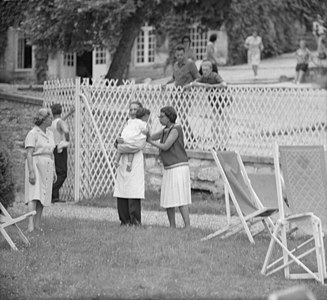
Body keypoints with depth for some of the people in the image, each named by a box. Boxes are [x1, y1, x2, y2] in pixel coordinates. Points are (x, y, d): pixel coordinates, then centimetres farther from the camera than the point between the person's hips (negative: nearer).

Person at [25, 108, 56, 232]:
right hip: (35, 166, -8)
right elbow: (29, 154, -16)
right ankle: (30, 224, -26)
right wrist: (31, 172, -24)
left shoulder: (49, 134, 13)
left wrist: (54, 171, 16)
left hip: (47, 167, 8)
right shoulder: (33, 133, -10)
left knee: (42, 197, 6)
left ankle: (37, 224, 11)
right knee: (34, 195, -18)